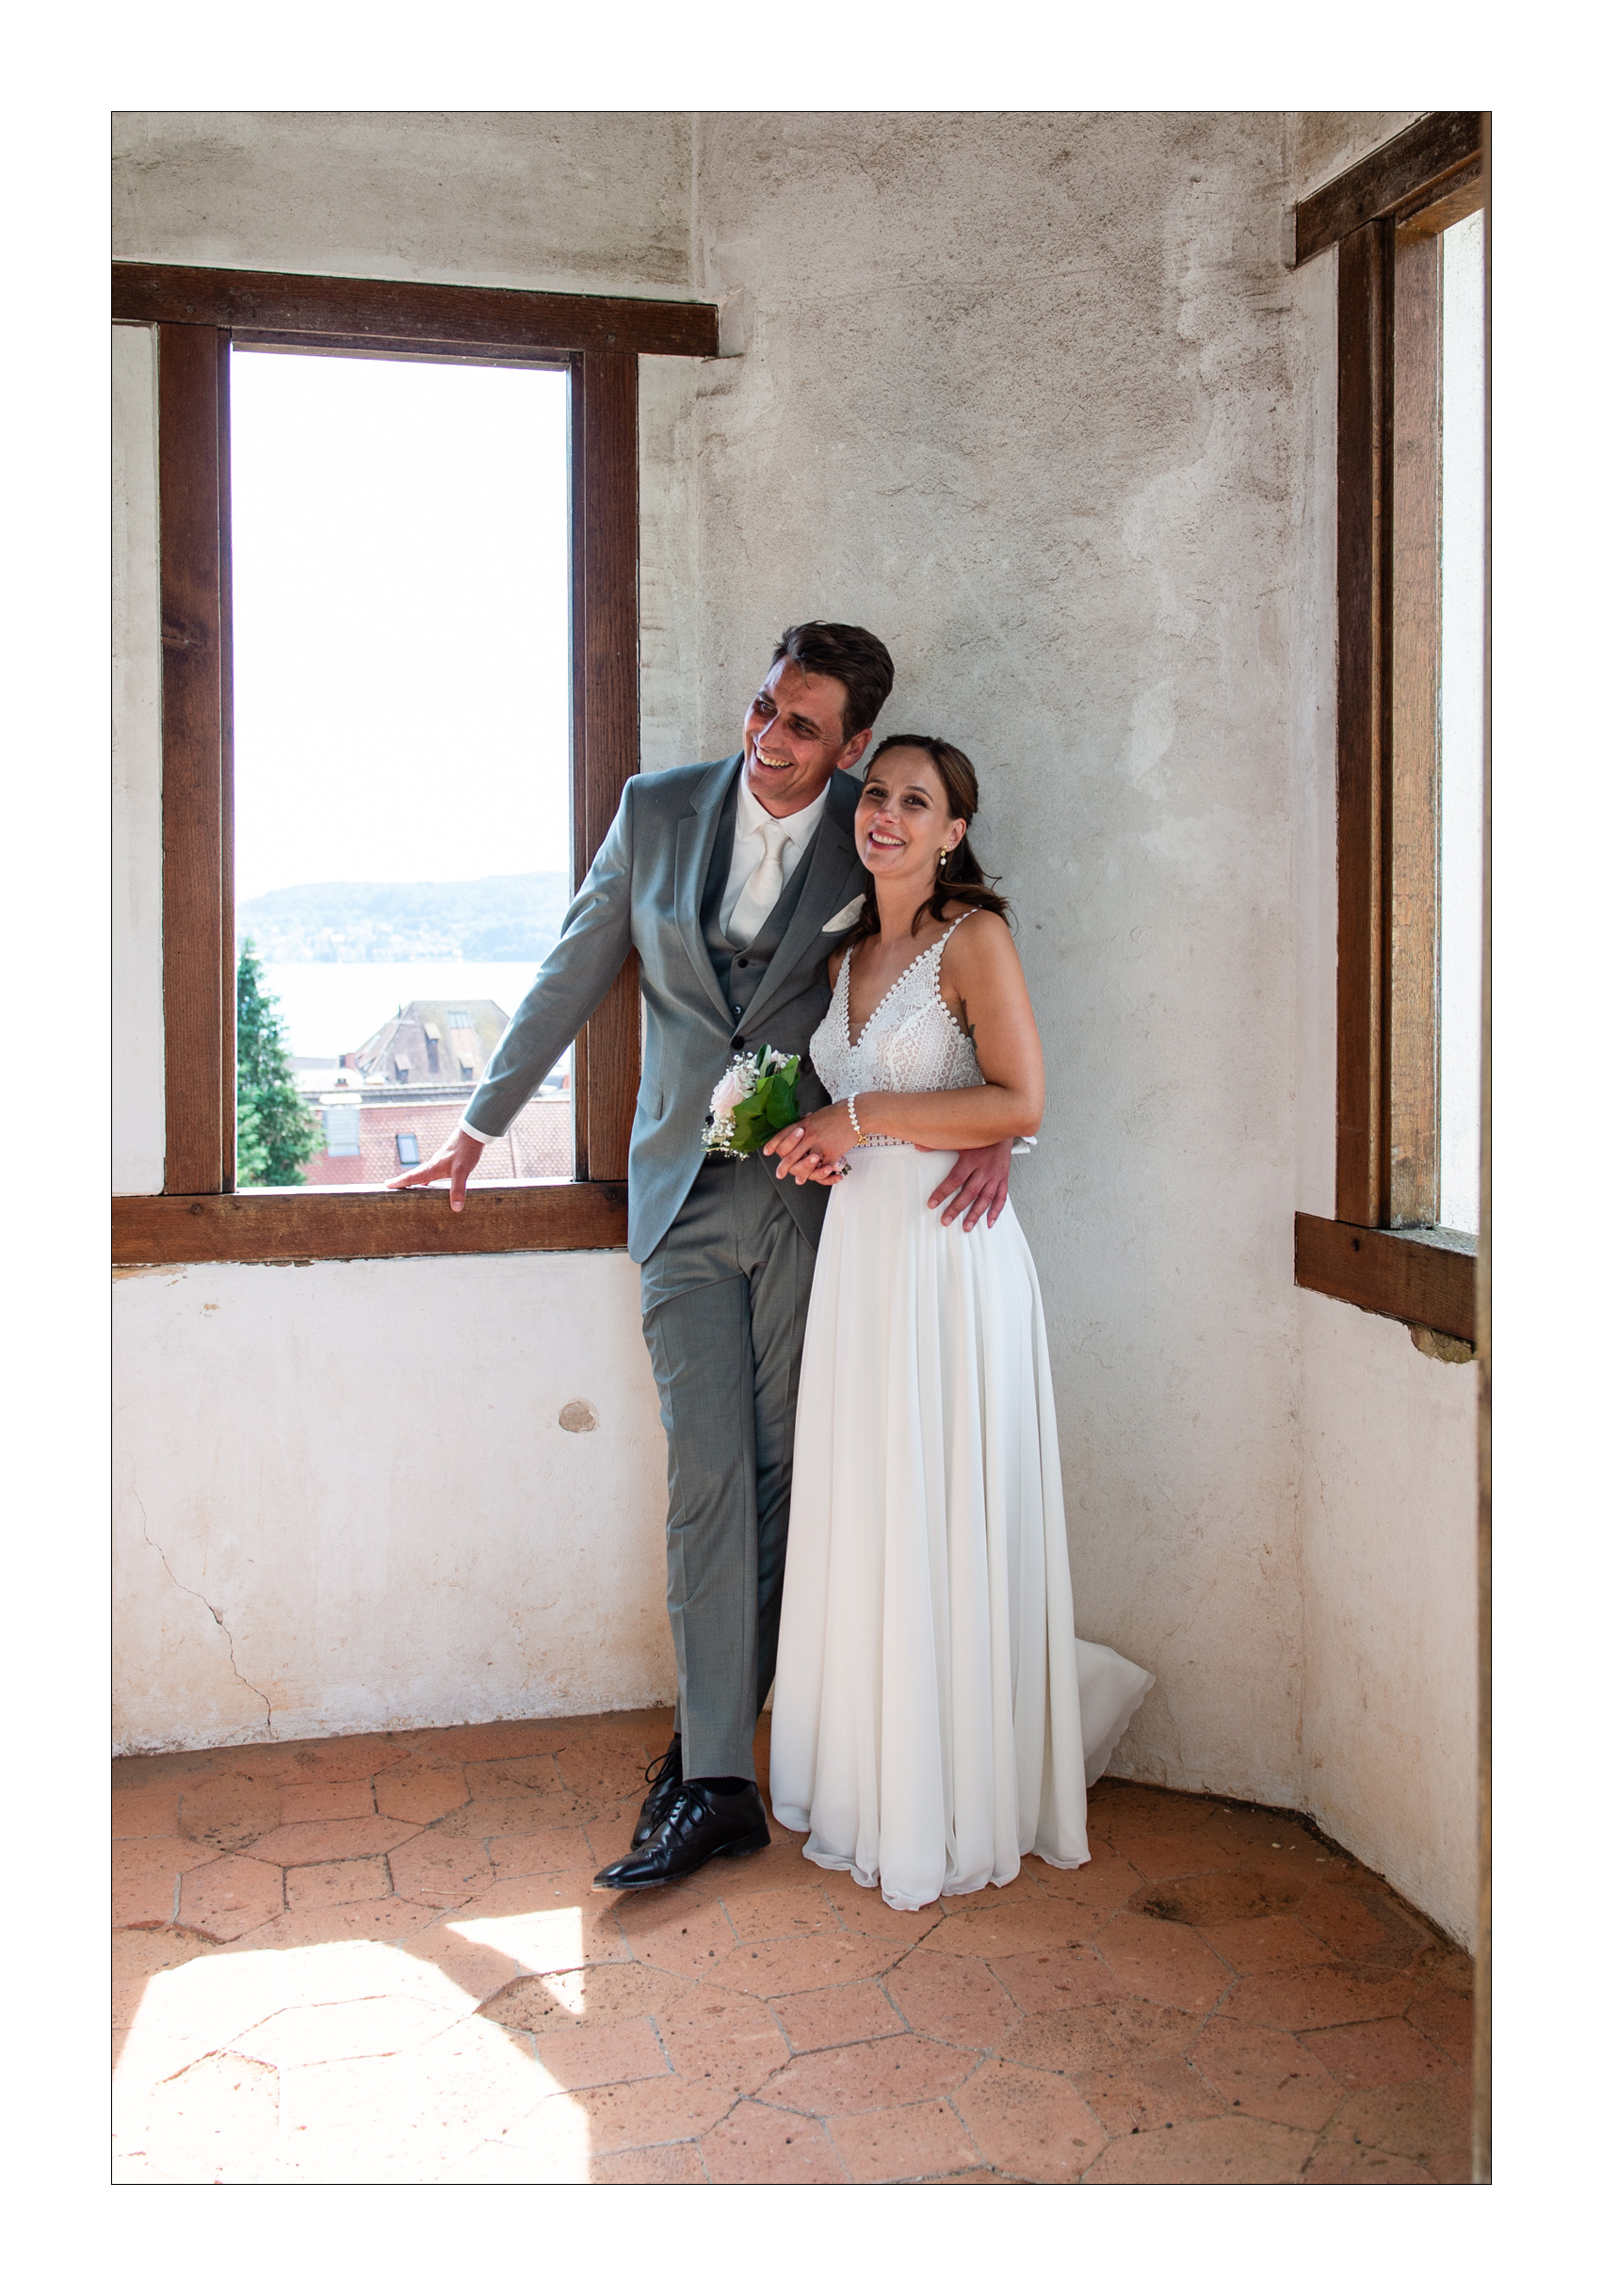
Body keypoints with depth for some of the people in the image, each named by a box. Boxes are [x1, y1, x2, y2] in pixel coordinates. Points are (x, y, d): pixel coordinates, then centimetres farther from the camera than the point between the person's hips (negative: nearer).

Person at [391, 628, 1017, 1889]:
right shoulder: (656, 810, 2)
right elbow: (572, 976, 10)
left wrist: (994, 1127, -15)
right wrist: (479, 1126, 15)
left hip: (812, 1194, -1)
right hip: (685, 1196, 1)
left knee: (783, 1476, 4)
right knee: (708, 1479, -2)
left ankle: (711, 1744, 20)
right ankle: (720, 1785, 4)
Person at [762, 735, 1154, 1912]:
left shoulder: (975, 937, -6)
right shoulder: (848, 955, 15)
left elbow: (1018, 1102, -16)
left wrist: (862, 1118, -14)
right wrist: (816, 1145, 4)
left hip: (950, 1253, -7)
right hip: (858, 1247, 7)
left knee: (947, 1529, 0)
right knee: (863, 1523, 11)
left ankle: (960, 1816, 16)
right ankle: (874, 1786, 28)